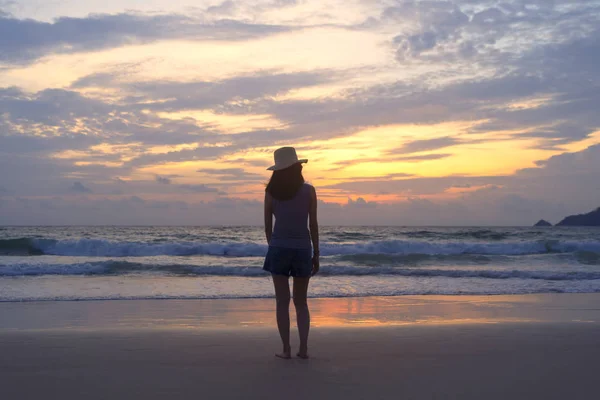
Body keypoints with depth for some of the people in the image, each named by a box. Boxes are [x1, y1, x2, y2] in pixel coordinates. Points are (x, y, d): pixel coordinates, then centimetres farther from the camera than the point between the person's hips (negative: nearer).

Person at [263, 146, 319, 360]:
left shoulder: (271, 192, 1)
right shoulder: (309, 190, -1)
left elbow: (267, 226, 4)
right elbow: (313, 225, -1)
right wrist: (316, 254, 6)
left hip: (279, 248, 0)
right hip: (302, 249, 0)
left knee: (282, 302, 4)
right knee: (301, 302, 11)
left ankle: (286, 349, 0)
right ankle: (303, 348, 3)